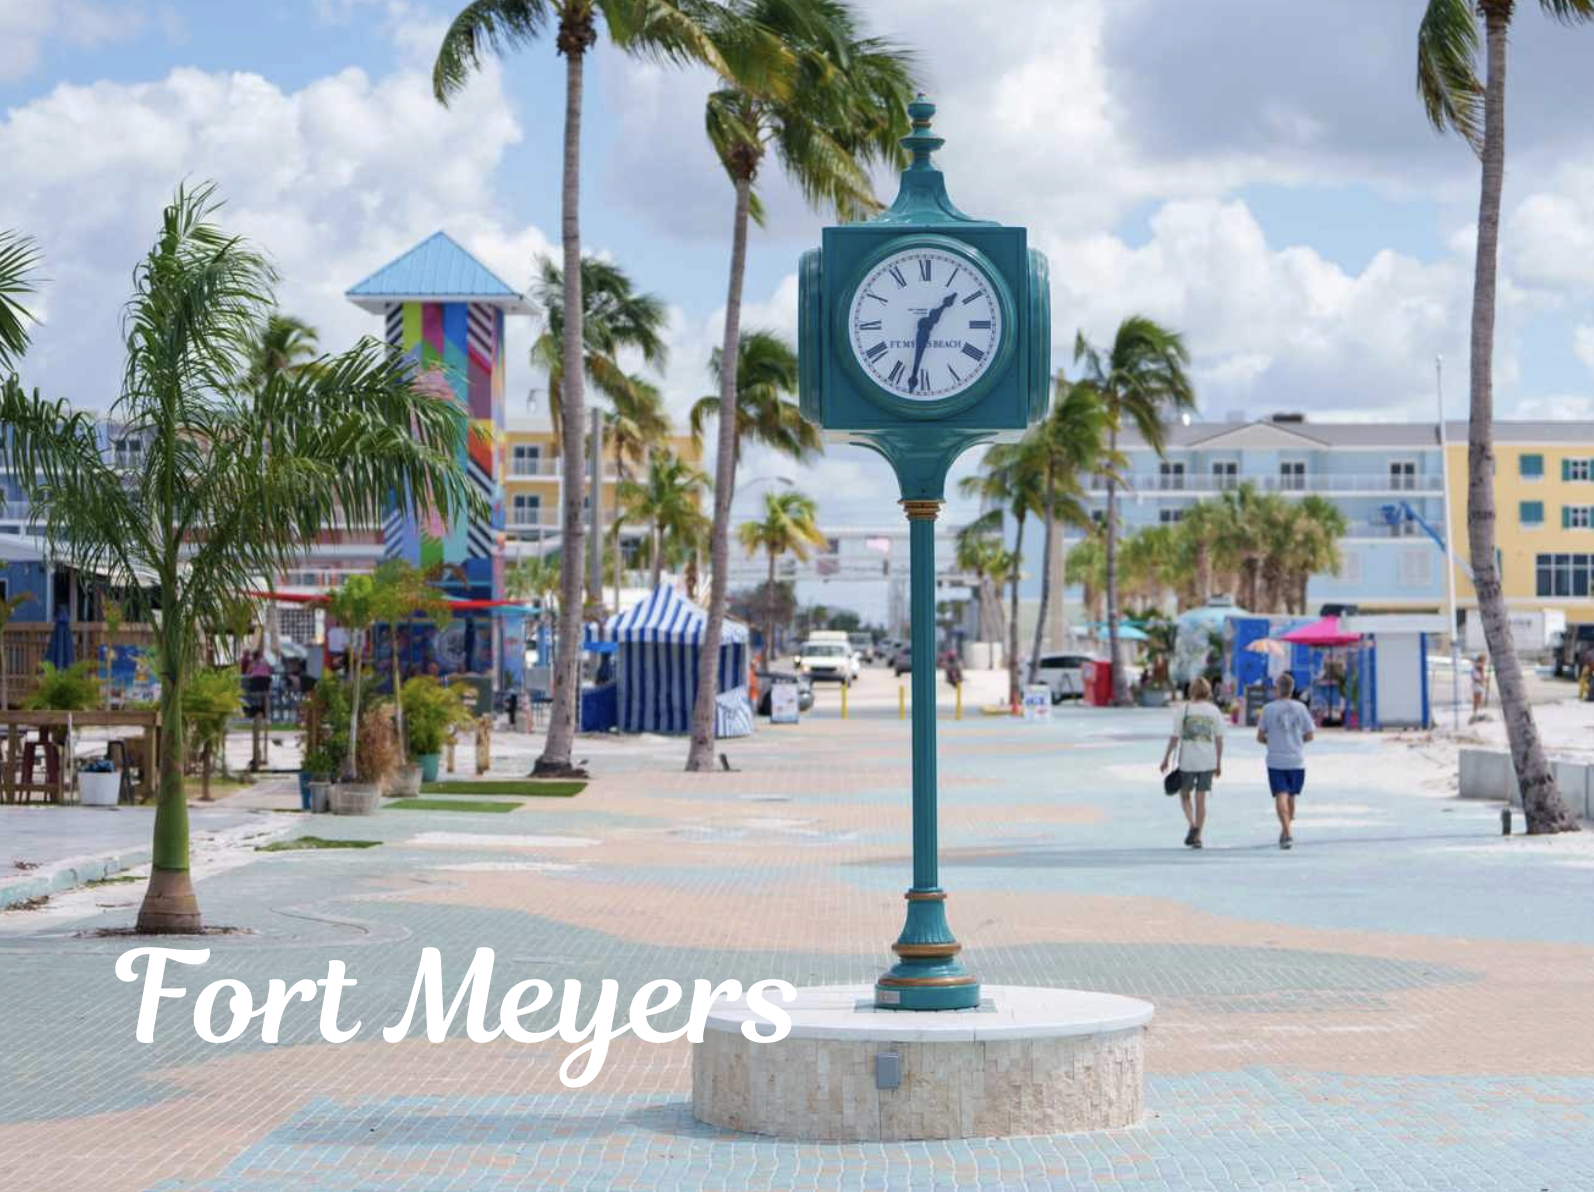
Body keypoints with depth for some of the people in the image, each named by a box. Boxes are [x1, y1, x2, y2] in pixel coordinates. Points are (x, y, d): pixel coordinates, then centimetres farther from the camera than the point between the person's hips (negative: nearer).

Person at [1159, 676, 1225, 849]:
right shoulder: (1214, 711, 2)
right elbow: (1219, 739, 4)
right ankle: (1197, 837, 7)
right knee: (1201, 799, 8)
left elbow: (1175, 737, -5)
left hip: (1187, 760, -2)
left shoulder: (1183, 710, -4)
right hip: (1208, 761, 2)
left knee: (1185, 795, 15)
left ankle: (1192, 825, -8)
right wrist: (1219, 763, 12)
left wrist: (1166, 759, 4)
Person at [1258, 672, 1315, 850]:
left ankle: (1286, 833, -22)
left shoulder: (1268, 708, -4)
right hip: (1297, 761, 2)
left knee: (1281, 796, -7)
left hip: (1276, 761, -2)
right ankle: (1285, 832, 28)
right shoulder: (1300, 707, 1)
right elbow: (1310, 735, 4)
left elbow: (1260, 736, -1)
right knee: (1291, 797, 17)